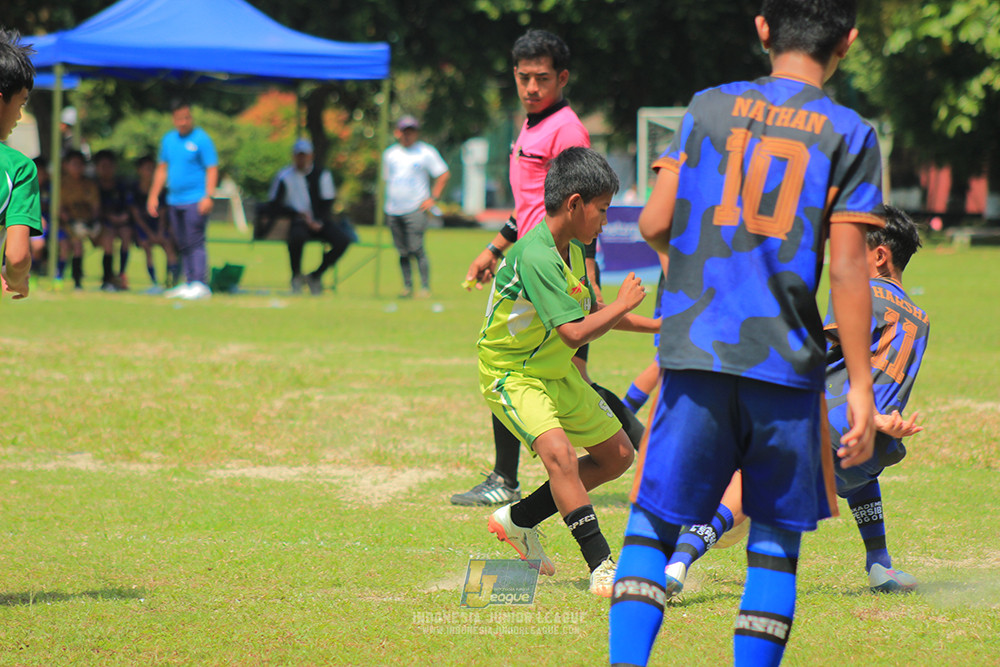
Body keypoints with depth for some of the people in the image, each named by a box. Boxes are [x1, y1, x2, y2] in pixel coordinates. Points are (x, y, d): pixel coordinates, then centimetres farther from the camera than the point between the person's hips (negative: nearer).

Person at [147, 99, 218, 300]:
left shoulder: (201, 139, -5)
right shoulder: (168, 139, 14)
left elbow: (212, 169, -9)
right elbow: (162, 168, 22)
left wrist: (209, 196, -18)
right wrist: (153, 195, 17)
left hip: (195, 201, -7)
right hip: (174, 200, 7)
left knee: (195, 243, -12)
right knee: (182, 245, 9)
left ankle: (200, 284, -13)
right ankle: (189, 283, 14)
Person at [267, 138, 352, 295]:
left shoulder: (322, 175, 10)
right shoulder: (284, 177, 4)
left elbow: (327, 204, 6)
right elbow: (274, 206, -2)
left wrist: (319, 222, -11)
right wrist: (298, 213, -13)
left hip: (320, 222, 3)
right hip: (298, 222, -3)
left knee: (343, 241, -24)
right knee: (297, 236, -40)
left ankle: (315, 276, -5)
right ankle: (296, 276, -14)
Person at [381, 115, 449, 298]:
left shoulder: (426, 152, 2)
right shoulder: (389, 154, 16)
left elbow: (444, 174, 2)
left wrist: (433, 198, -4)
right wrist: (387, 203, 16)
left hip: (416, 209, -5)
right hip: (393, 211, 5)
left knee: (416, 249, -13)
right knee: (402, 252, 3)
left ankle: (425, 287, -11)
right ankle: (407, 286, 9)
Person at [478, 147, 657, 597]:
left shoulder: (573, 251, 2)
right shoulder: (536, 256, -28)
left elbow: (590, 311, 19)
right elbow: (574, 332, -33)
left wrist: (658, 326, 15)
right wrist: (623, 305, -19)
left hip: (556, 373, 10)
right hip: (511, 374, -10)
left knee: (617, 455, 14)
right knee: (557, 450, -32)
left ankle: (519, 519, 25)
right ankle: (602, 567, -34)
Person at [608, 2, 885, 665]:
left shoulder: (709, 107, 7)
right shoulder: (849, 134, 1)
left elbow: (655, 223, 2)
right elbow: (848, 269, -4)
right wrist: (861, 386, -1)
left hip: (696, 358, 1)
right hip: (787, 365, -1)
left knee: (652, 524, 6)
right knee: (776, 540, 10)